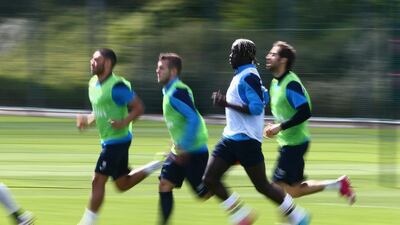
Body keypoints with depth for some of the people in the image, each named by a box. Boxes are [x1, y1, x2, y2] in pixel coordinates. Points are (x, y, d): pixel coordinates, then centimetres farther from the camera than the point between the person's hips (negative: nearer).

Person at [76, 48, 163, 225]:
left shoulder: (116, 86, -18)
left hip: (117, 141, -10)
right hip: (107, 141, 10)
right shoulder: (94, 83, 9)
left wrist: (124, 122, -31)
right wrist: (88, 120, 4)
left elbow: (139, 108, -18)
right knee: (123, 184, 16)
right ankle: (155, 166, 27)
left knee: (98, 181, -8)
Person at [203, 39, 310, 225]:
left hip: (246, 140, -10)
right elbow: (263, 98, 26)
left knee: (262, 186, -2)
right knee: (210, 179, 0)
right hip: (231, 138, 10)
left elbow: (257, 108, -24)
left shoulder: (248, 77, -15)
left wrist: (227, 104, -24)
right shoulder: (241, 75, 14)